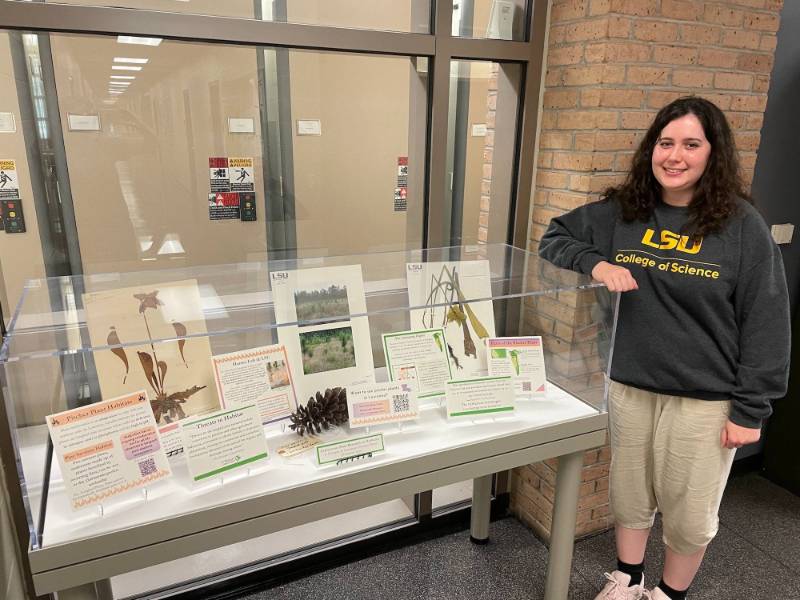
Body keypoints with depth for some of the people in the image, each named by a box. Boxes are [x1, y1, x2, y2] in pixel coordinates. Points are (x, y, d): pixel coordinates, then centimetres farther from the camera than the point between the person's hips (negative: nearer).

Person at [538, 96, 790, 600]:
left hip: (704, 400, -2)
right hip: (628, 387, 3)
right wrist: (594, 261, -16)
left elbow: (766, 323, -8)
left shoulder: (742, 225, -10)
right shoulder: (622, 212, -2)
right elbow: (554, 239, 6)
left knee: (689, 514, 15)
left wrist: (751, 409, -8)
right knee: (629, 496, 21)